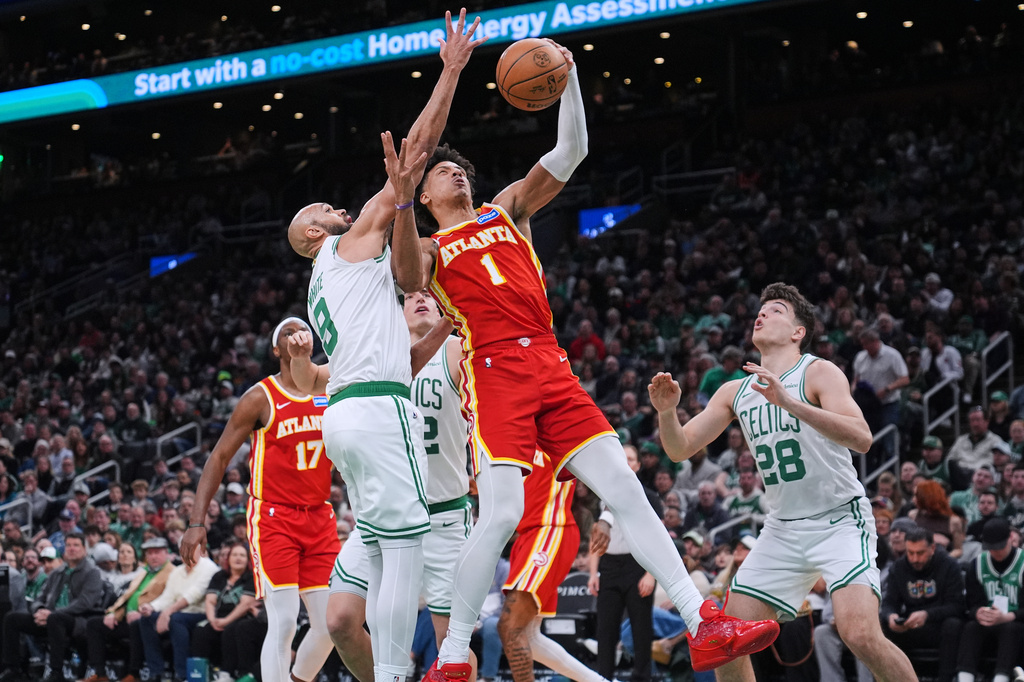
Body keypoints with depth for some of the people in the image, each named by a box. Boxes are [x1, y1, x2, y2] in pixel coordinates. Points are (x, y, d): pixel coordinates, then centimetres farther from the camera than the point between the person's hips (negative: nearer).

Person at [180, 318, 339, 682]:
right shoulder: (260, 399, -6)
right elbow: (219, 457, -5)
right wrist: (197, 522, -13)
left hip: (319, 518, 5)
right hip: (273, 518, -5)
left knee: (329, 624, 2)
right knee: (283, 622, -15)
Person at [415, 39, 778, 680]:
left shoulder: (509, 208, 26)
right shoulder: (429, 249, 16)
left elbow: (570, 152, 16)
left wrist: (569, 78, 3)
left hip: (552, 370, 4)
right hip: (494, 373, -4)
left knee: (628, 492, -5)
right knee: (500, 515, -18)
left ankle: (706, 626, -7)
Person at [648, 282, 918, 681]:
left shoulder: (818, 373, -11)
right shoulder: (736, 392, 8)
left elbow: (861, 439, -26)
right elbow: (680, 449, 8)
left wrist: (788, 402, -36)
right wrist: (666, 411, -14)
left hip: (840, 520, -6)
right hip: (783, 529, 6)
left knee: (860, 635, -25)